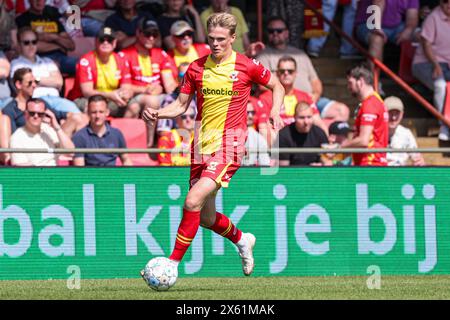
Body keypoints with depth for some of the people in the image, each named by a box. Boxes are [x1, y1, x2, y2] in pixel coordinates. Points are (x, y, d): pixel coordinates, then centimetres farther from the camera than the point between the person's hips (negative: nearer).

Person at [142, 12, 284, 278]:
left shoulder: (247, 66, -4)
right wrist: (157, 114, -7)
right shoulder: (196, 68, 6)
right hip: (202, 145, 5)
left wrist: (275, 113, -6)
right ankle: (242, 240, 43)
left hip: (229, 146, -5)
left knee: (193, 201, -22)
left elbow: (277, 87, 11)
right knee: (206, 218, 11)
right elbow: (181, 105, 12)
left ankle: (173, 264, -17)